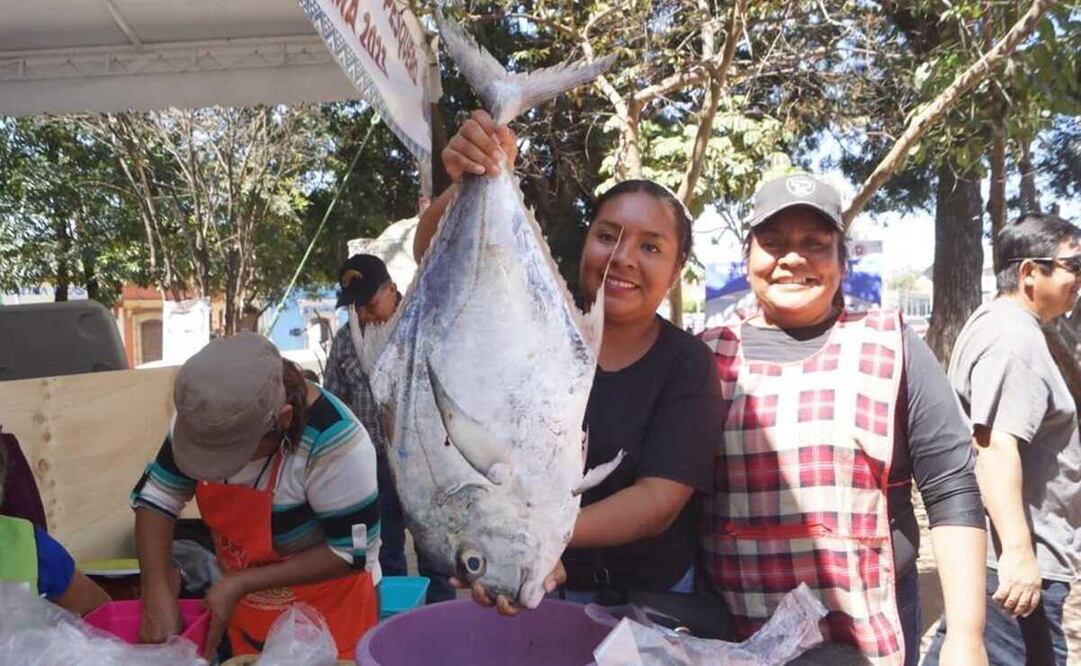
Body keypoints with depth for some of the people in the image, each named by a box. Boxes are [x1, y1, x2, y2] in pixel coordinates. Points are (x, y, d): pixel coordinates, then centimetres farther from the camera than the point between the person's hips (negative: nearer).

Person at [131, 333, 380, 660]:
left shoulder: (332, 441, -33)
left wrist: (241, 583, -25)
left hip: (330, 616, -5)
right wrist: (157, 593, -18)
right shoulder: (205, 416, -17)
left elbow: (352, 552, -24)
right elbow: (155, 497, -6)